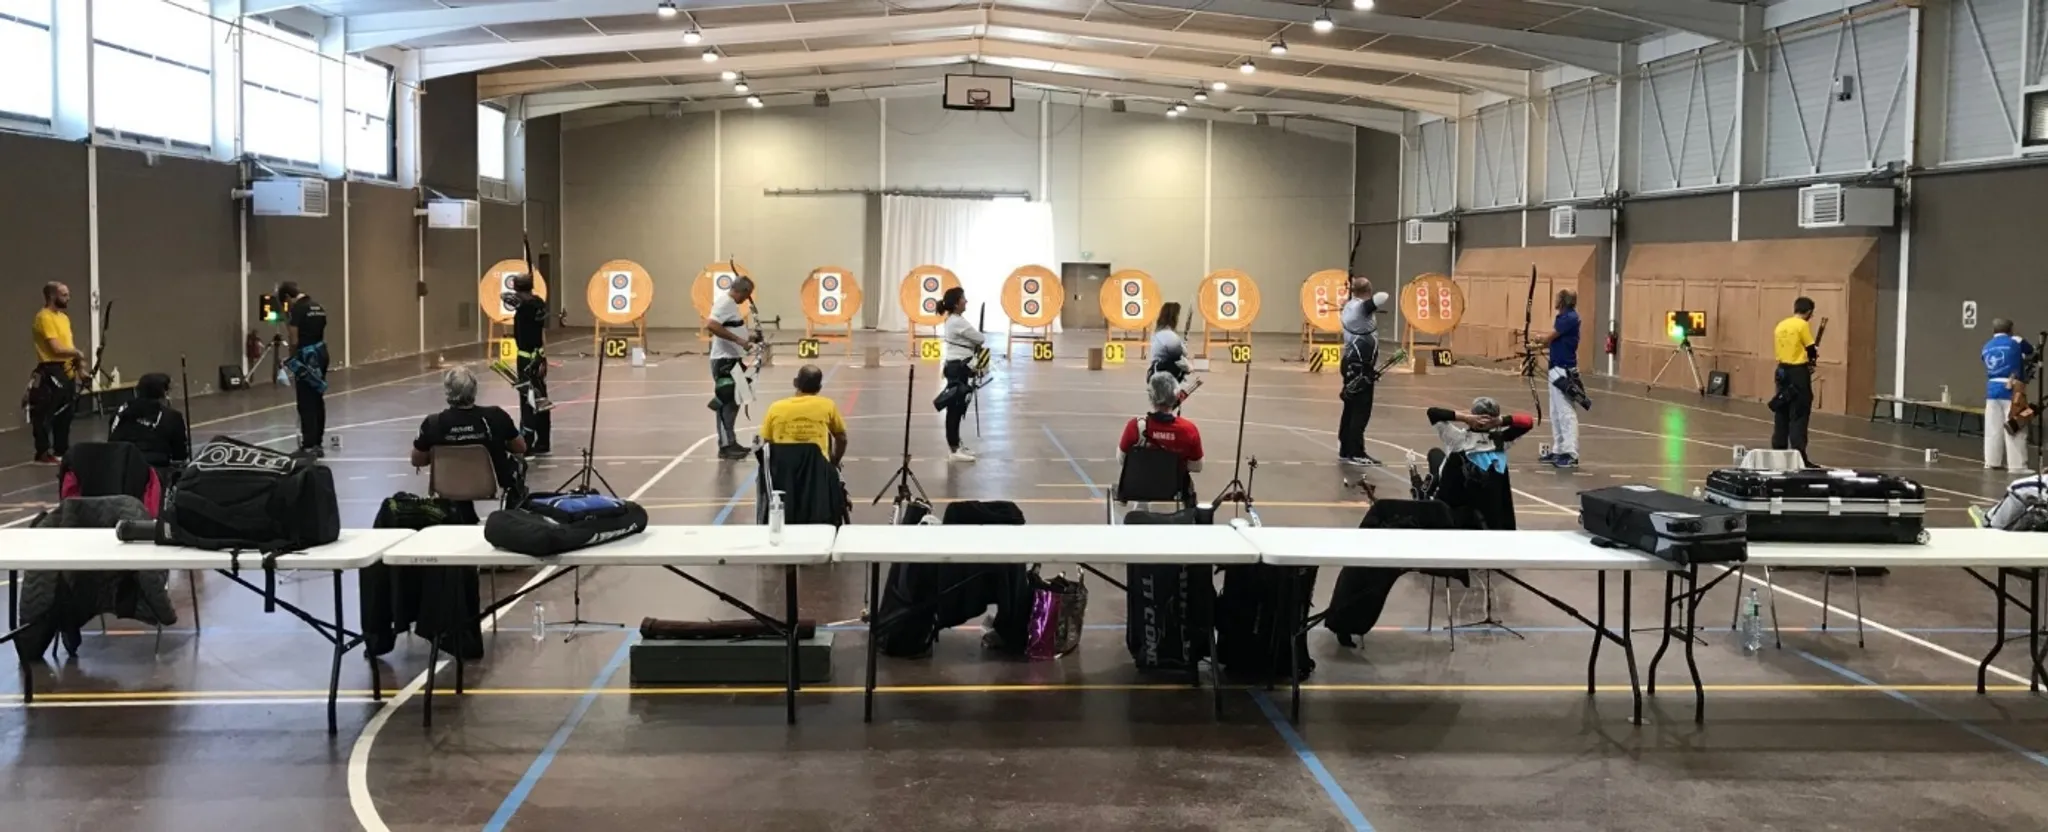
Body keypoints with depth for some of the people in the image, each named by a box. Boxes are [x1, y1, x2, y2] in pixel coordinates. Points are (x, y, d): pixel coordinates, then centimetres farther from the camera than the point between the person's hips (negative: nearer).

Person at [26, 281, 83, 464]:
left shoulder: (63, 317, 15)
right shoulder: (44, 317, -14)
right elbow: (57, 348, -20)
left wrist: (77, 360, 5)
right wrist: (77, 352, -6)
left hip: (67, 371, 10)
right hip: (51, 372, -9)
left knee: (65, 413, 15)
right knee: (45, 413, -4)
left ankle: (62, 449, 23)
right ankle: (43, 453, -1)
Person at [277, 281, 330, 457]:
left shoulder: (296, 309, -14)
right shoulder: (318, 306, 11)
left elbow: (294, 340, -17)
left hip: (306, 357, -8)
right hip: (321, 354, 8)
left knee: (306, 403, -4)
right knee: (318, 399, 13)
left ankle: (309, 445, -3)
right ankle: (317, 443, 19)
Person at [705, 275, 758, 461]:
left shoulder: (730, 303, 14)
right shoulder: (725, 303, -16)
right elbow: (711, 325, -30)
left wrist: (746, 337, 14)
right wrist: (738, 339, -28)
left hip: (731, 361, 10)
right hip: (724, 362, -10)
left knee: (732, 403, 14)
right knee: (727, 404, -9)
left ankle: (730, 442, 21)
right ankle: (725, 446, -7)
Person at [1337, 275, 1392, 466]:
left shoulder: (1349, 306, 12)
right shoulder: (1361, 306, -15)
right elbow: (1382, 298, -29)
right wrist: (1372, 299, -8)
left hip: (1352, 363, 10)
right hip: (1360, 366, -10)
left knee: (1351, 409, 13)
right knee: (1361, 411, -6)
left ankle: (1345, 451, 17)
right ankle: (1356, 453, -5)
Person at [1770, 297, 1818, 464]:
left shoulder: (1781, 325, 10)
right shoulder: (1803, 325, -11)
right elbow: (1811, 351, -9)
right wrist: (1816, 352, 15)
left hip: (1782, 371, 7)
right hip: (1798, 373, -7)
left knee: (1781, 412, 12)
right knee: (1799, 414, -6)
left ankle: (1778, 451, 16)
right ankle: (1799, 456, -9)